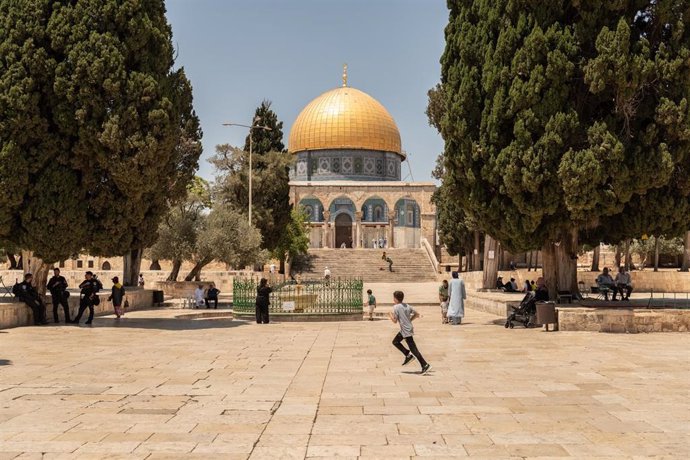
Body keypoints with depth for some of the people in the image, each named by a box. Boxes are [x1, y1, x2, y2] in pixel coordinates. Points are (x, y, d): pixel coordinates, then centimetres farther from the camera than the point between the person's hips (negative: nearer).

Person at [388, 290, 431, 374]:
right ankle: (408, 355, 15)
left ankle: (425, 365, -5)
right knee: (395, 342, 20)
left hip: (406, 331, -9)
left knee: (413, 349, -5)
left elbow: (395, 320, -14)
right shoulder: (407, 306, 9)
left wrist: (390, 315, 5)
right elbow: (417, 314, 11)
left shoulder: (396, 307, -13)